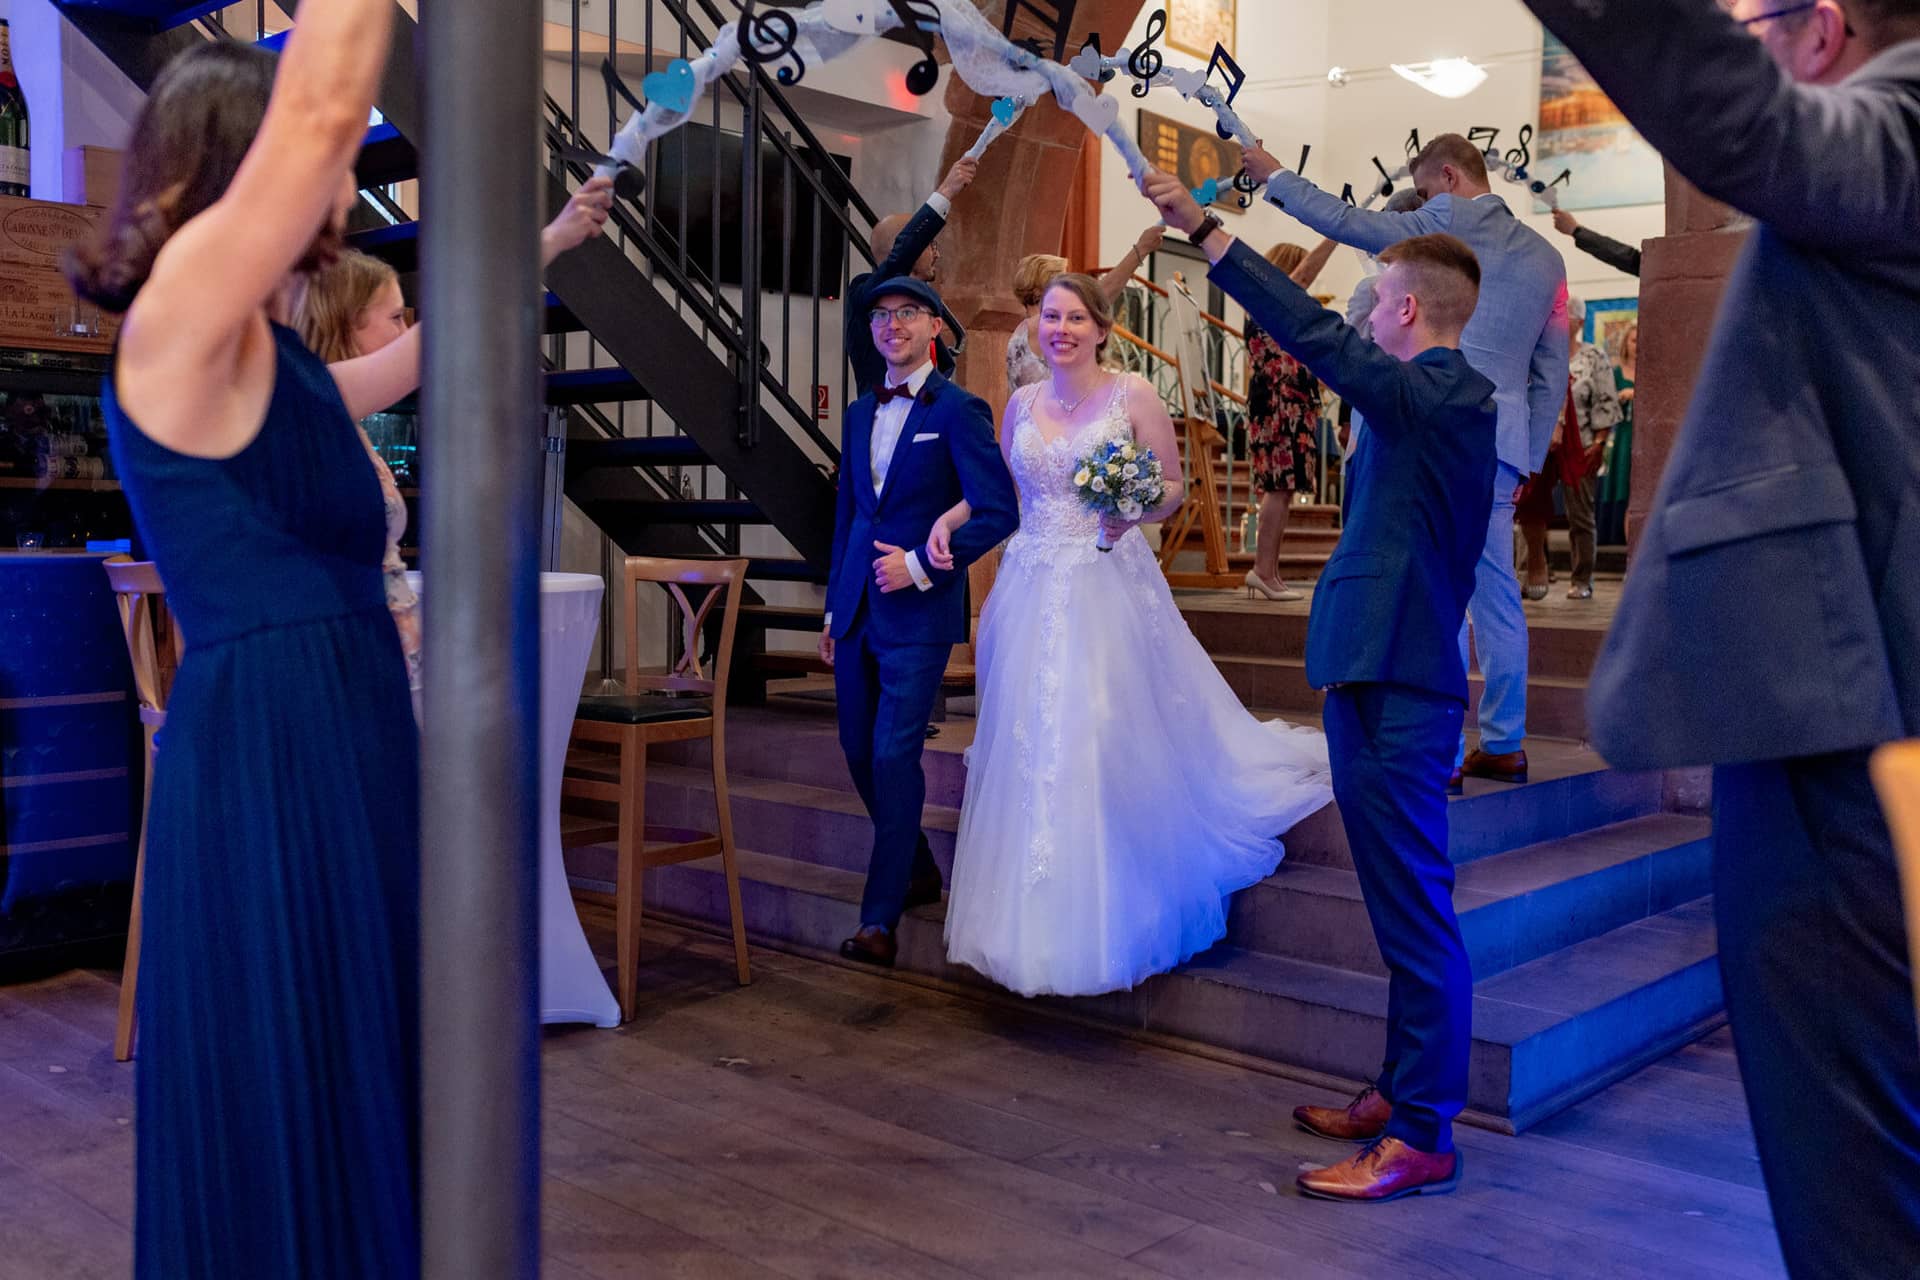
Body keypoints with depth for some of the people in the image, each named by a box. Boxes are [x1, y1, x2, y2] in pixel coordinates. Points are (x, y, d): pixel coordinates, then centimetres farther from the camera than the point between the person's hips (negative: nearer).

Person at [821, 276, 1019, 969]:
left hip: (919, 610, -7)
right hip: (858, 609, 7)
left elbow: (998, 512, -11)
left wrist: (921, 566, -15)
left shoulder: (960, 411, -6)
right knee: (860, 750, 12)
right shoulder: (860, 413, 15)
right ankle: (918, 872, 32)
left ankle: (881, 917, 2)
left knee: (893, 754, -7)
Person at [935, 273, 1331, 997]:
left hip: (1109, 590, -4)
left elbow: (1173, 486, 1)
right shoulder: (1021, 403, 12)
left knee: (1110, 743, -5)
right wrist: (949, 518, 2)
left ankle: (1110, 923, 10)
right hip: (1033, 593, 4)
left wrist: (1134, 511, -19)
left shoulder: (1133, 395, -1)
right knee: (1030, 750, 4)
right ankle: (1037, 923, 16)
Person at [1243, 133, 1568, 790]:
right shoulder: (1545, 256, 18)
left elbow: (1342, 220, 1)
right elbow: (1552, 375, 18)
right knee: (1495, 589, 12)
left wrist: (1274, 176, 15)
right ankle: (1504, 745, 19)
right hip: (1504, 436, 8)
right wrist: (1527, 460, 21)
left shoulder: (1449, 225, -2)